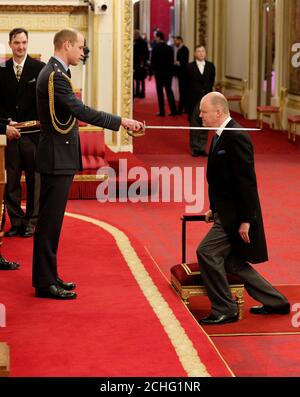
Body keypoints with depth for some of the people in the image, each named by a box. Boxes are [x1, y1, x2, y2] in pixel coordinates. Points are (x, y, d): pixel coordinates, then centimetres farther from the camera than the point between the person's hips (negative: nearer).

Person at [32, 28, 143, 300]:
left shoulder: (54, 72, 14)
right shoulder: (55, 76, -18)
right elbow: (81, 111, -25)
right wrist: (121, 121, -22)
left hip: (58, 158, 10)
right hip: (57, 159, -10)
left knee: (50, 221, 15)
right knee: (49, 222, -4)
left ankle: (47, 276, 23)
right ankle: (45, 283, 2)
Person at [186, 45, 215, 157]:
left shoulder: (210, 66, 6)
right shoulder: (190, 67, -2)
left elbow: (211, 81, 11)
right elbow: (187, 84, 1)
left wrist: (207, 92, 8)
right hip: (194, 100, -2)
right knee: (194, 125, 1)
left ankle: (202, 147, 12)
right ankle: (195, 148, 8)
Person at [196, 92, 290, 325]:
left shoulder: (236, 137, -20)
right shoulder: (221, 136, 11)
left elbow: (247, 181, -22)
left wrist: (246, 220, -22)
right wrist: (214, 209, 13)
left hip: (236, 215, -10)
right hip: (226, 212, 10)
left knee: (207, 252, -13)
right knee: (232, 262, 15)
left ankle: (224, 310, 0)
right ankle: (277, 302, 26)